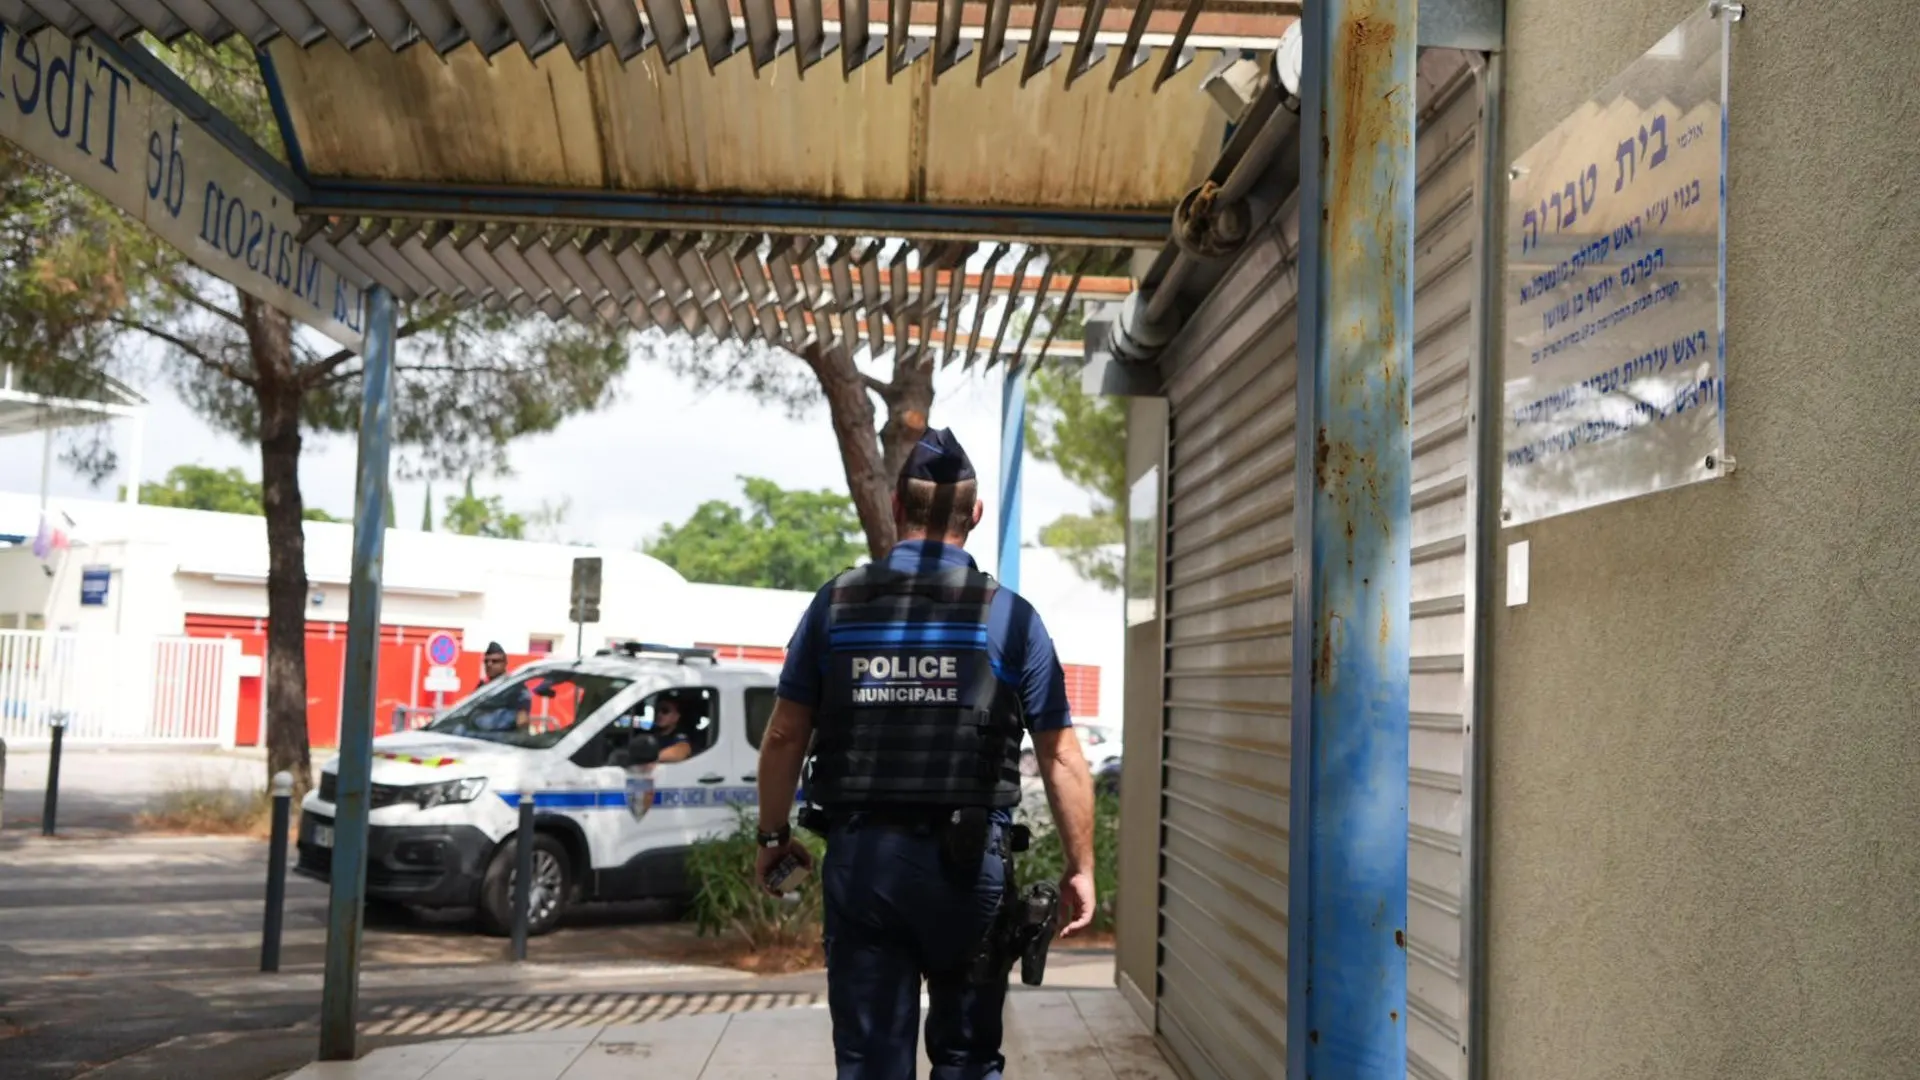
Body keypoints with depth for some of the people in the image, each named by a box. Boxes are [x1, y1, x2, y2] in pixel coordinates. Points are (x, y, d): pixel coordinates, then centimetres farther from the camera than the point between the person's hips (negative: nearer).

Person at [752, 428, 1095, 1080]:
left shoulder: (837, 604, 3)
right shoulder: (1009, 617, -2)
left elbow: (785, 736, 4)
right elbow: (1061, 758, -3)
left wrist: (773, 837, 16)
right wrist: (1080, 868, 6)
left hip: (860, 855, 1)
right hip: (968, 861, -1)